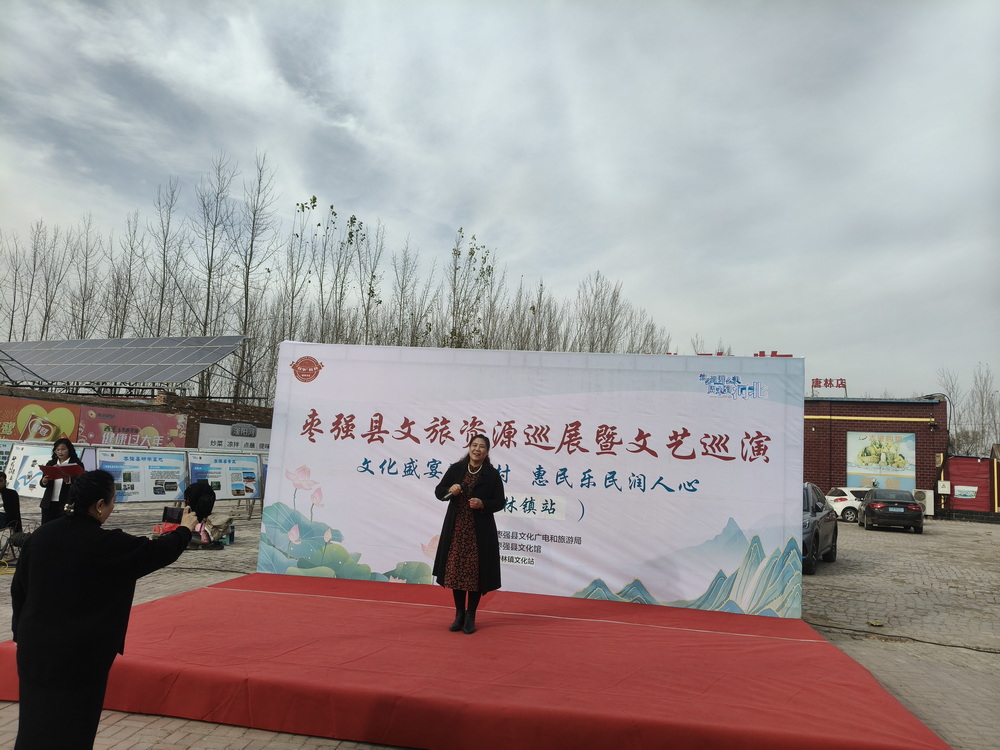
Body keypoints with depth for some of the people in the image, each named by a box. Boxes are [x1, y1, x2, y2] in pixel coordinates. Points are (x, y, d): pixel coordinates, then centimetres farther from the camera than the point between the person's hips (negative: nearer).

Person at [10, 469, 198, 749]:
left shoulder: (42, 534, 0)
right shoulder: (107, 543, -18)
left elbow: (19, 587, 8)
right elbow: (156, 551, -5)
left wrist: (21, 631, 20)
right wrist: (184, 530, 13)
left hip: (35, 644, 6)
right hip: (79, 651, -6)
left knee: (35, 720, 19)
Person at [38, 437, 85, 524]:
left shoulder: (77, 464, -2)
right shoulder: (50, 463, 12)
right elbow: (42, 483, 13)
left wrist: (68, 480, -28)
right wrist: (44, 481, -11)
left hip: (66, 504, -4)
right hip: (49, 504, 4)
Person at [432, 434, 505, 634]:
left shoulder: (492, 474, -2)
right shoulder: (455, 469, 4)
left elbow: (499, 502, -1)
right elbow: (438, 491, 7)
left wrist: (483, 504, -19)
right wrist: (449, 490, -14)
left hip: (480, 531, -2)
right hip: (456, 529, 2)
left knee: (475, 573, 2)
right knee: (455, 570, 7)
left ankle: (470, 616, 19)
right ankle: (459, 614, 24)